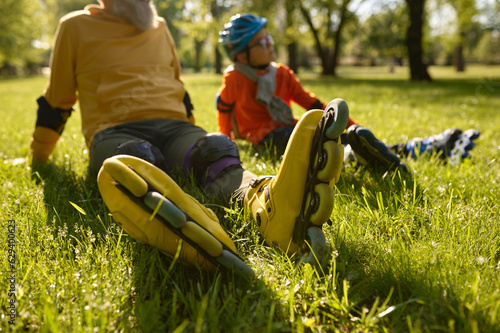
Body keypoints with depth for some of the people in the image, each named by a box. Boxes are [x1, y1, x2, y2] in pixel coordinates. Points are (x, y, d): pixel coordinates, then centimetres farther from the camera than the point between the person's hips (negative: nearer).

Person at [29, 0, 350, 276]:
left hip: (173, 127, 4)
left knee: (217, 150, -31)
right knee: (135, 161, -40)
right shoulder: (76, 27, 12)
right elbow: (56, 102, 19)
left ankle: (268, 205, -66)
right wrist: (38, 159, 23)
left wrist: (196, 146, 36)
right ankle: (202, 238, -74)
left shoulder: (159, 27, 25)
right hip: (115, 133, -4)